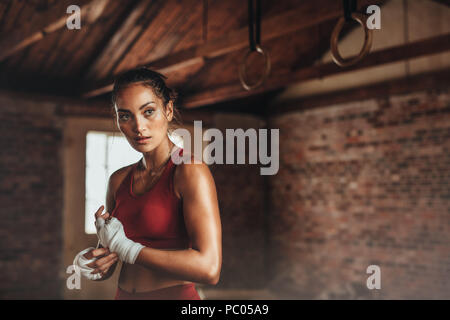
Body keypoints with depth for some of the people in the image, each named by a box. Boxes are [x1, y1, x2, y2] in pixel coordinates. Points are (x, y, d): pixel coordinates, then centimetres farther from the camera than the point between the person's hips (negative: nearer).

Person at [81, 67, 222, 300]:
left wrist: (126, 248, -17)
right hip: (123, 294, 5)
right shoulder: (118, 180, 3)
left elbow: (209, 268, -25)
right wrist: (99, 262, -10)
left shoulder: (191, 171, -15)